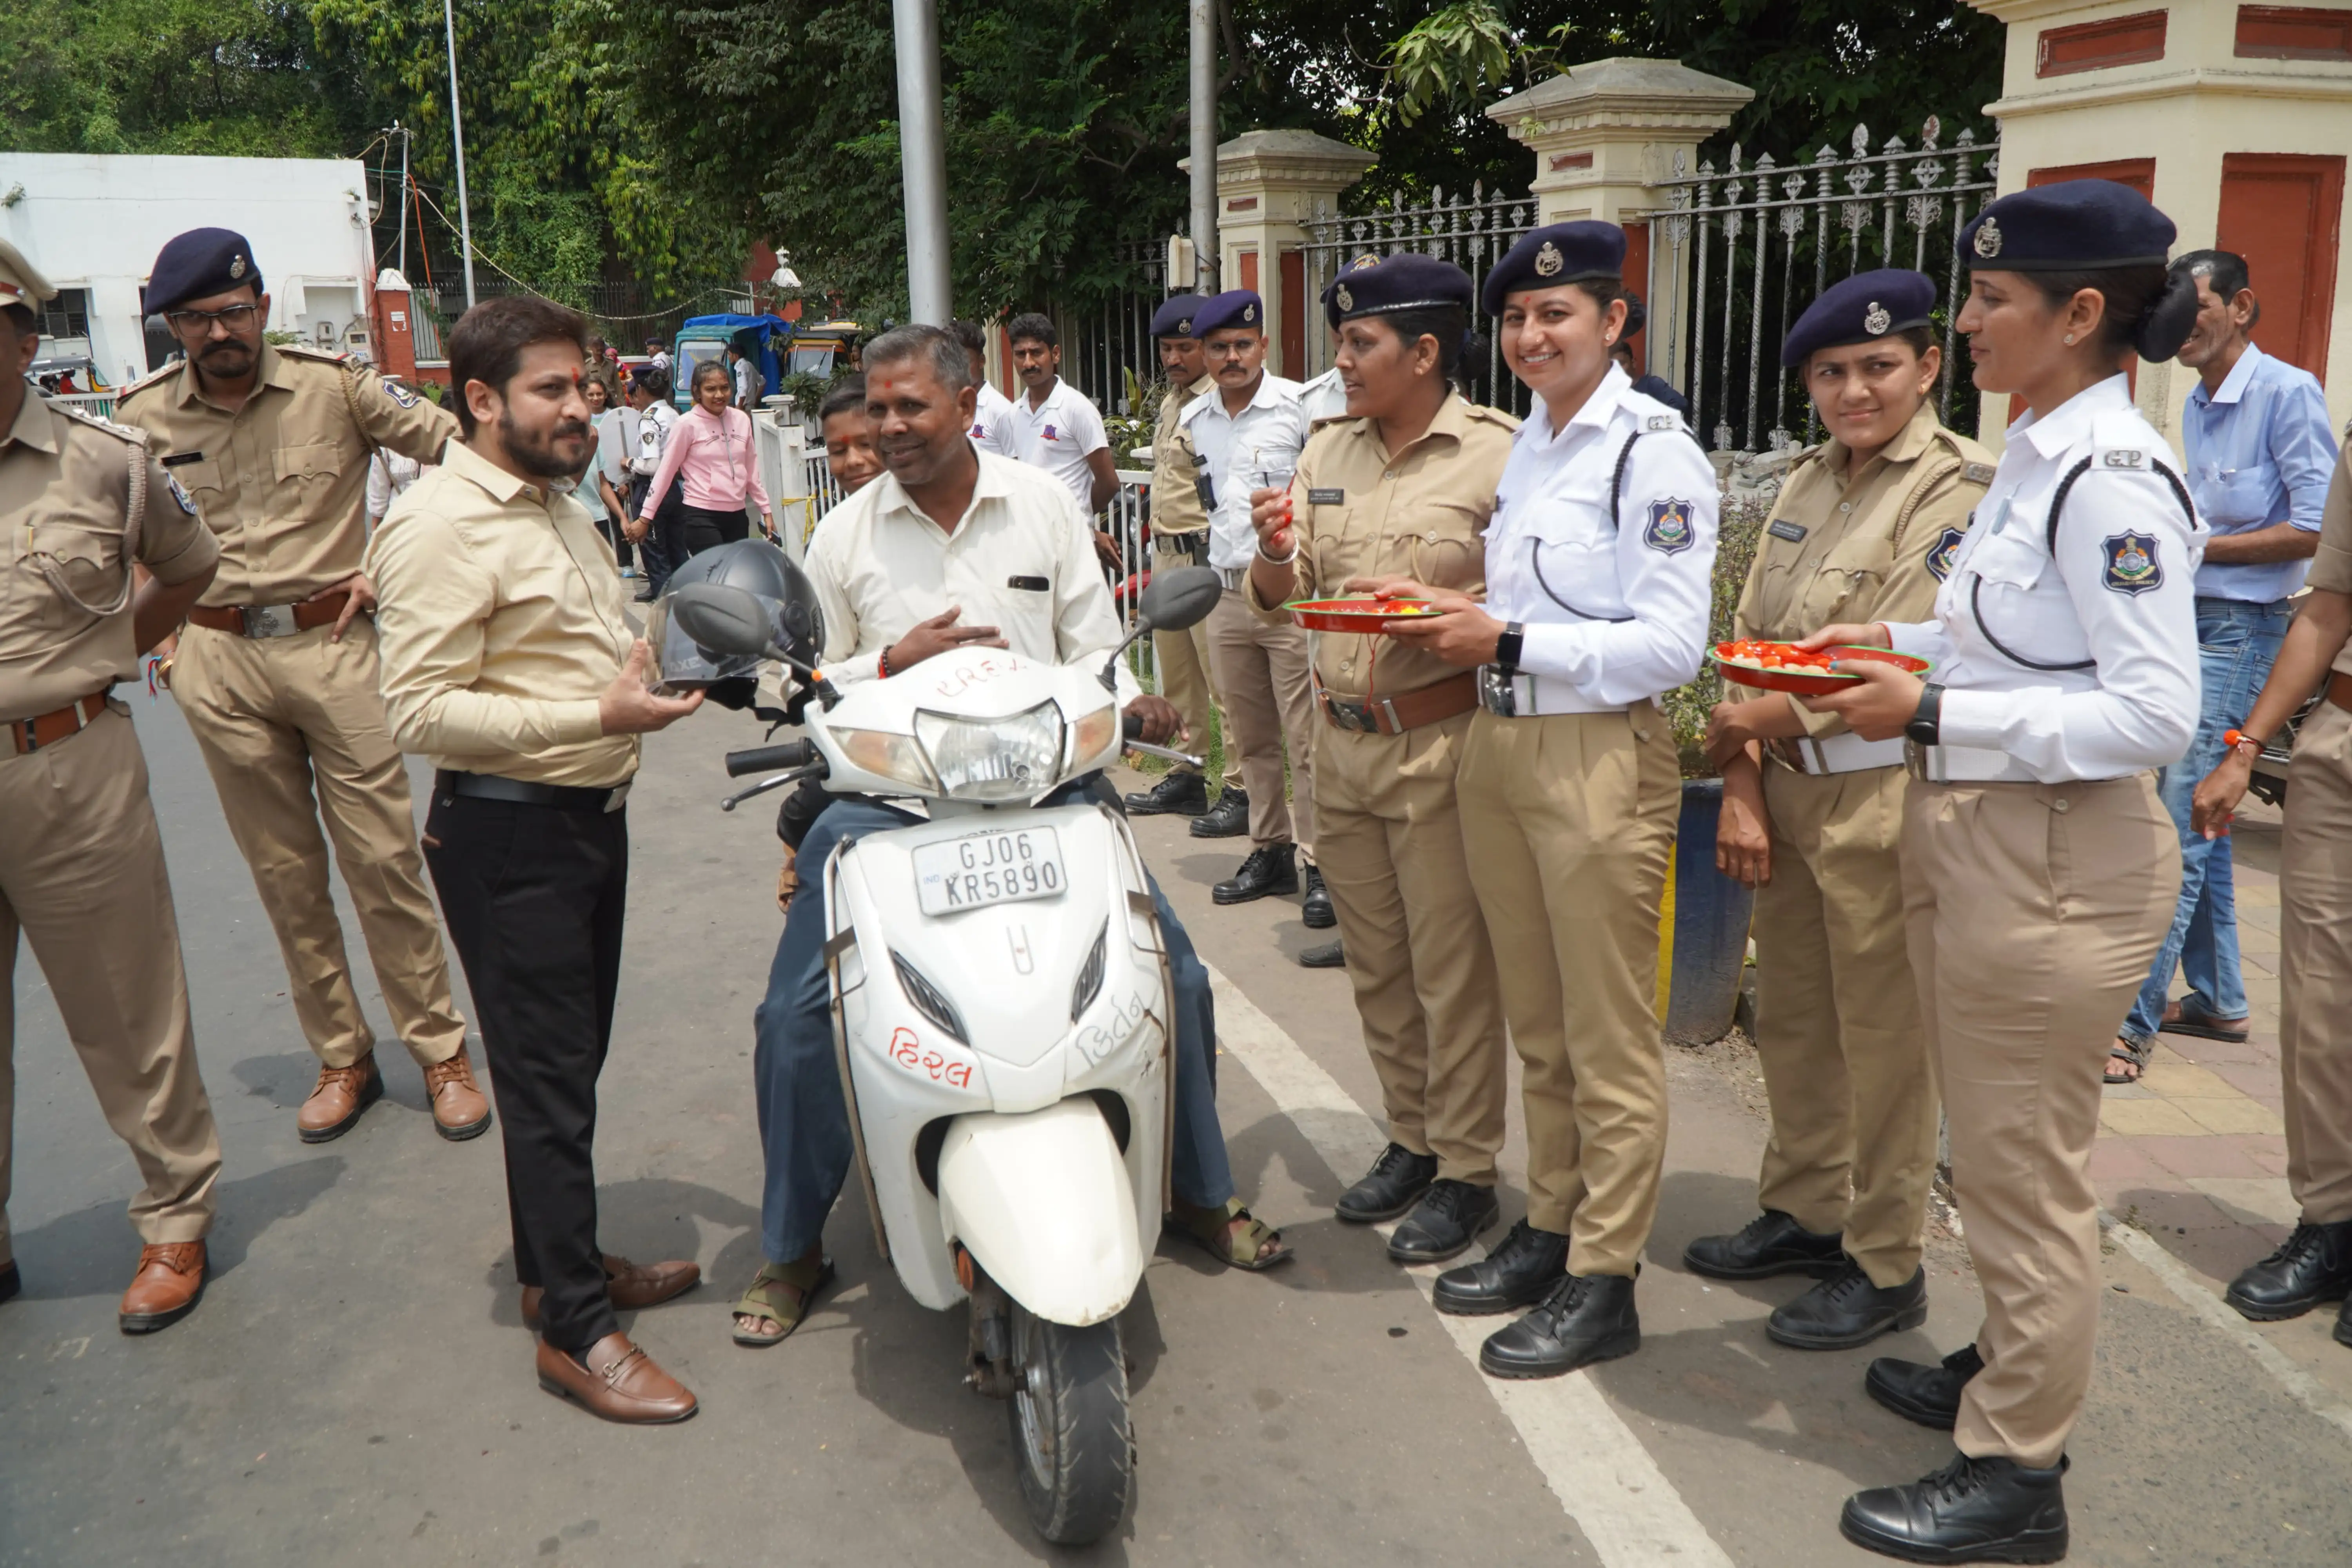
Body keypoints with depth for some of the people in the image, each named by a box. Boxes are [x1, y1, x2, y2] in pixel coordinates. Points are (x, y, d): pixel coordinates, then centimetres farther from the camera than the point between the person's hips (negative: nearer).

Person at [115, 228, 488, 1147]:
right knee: (284, 873, 9)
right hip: (217, 663, 3)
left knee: (385, 860, -1)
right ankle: (342, 1058, 21)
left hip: (333, 642, -2)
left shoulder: (334, 386, -3)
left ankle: (441, 1052, 10)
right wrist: (156, 633, 7)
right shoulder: (142, 417, 4)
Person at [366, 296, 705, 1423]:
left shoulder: (558, 506, 14)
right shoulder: (440, 526, -17)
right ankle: (574, 1330, 7)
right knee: (547, 1077, -3)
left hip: (592, 814, 10)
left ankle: (559, 1264, 34)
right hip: (510, 834, -9)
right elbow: (423, 711, -24)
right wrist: (598, 716, -29)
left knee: (572, 1060, 18)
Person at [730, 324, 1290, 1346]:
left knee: (1170, 967, -6)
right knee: (797, 1012, -9)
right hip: (889, 799, 0)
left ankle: (1200, 1192, 18)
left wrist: (1133, 704, -11)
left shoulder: (1044, 507, 7)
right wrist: (894, 661, -10)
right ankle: (793, 1248, 12)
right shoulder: (844, 536, 6)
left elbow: (1095, 651, 10)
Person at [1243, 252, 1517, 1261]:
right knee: (1375, 966, 16)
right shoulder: (1327, 452, 11)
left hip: (1442, 742, -6)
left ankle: (1467, 1171, 16)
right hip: (1341, 742, 7)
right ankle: (1412, 1139, 32)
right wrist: (1274, 553, -8)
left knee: (1453, 971, 1)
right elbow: (1277, 601, 14)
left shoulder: (1498, 454, -7)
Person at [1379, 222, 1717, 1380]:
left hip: (1599, 756, -8)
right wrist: (1451, 617, 5)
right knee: (1537, 1022, 17)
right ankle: (1549, 1227, 31)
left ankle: (1604, 1282, 15)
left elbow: (1671, 645, -17)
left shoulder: (1653, 451, -11)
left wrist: (1506, 643, -17)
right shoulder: (1523, 444, 13)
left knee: (1608, 1036, 3)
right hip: (1498, 749, 8)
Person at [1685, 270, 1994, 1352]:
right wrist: (1741, 788, -1)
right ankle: (1803, 1212, 35)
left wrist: (1757, 719, -9)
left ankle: (1886, 1268, 19)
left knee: (1885, 1042, 4)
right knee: (1790, 1021, 17)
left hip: (1881, 797, -7)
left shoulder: (1964, 487, -10)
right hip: (1788, 791, 7)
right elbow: (1750, 643, 8)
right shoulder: (1806, 484, 12)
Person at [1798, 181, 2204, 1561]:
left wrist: (1933, 715, -22)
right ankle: (2016, 1373, 42)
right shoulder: (2040, 456, 9)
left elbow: (2157, 713, -23)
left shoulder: (2112, 476, -20)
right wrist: (1901, 645, 6)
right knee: (2002, 1155, 22)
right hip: (1974, 839, 9)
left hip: (2051, 861, -9)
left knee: (2026, 1172, 5)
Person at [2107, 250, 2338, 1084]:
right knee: (2198, 819, 14)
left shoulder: (2287, 392, -10)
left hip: (2238, 630, -9)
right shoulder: (2197, 406, 15)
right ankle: (2216, 999, 26)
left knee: (2182, 828, -11)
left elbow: (2316, 530, -15)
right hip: (2185, 622, 9)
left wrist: (2193, 548, -15)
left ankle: (2132, 1025, -9)